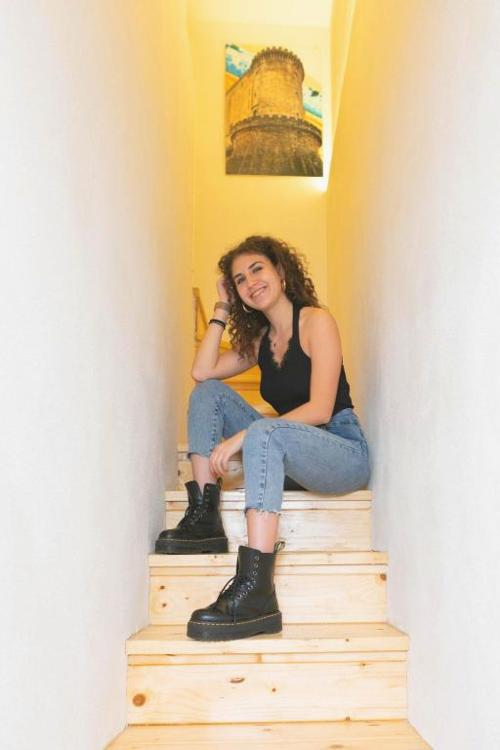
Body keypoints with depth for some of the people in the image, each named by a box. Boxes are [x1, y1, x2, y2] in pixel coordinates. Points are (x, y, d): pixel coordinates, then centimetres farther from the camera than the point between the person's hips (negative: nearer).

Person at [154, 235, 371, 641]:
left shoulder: (316, 320, -6)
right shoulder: (258, 339, 15)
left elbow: (320, 409, -18)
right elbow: (202, 372, 2)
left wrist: (244, 436, -24)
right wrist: (222, 310, 6)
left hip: (345, 452, -7)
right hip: (288, 456, 7)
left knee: (265, 432, -38)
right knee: (208, 393, -2)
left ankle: (256, 593, -45)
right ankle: (204, 519, -13)